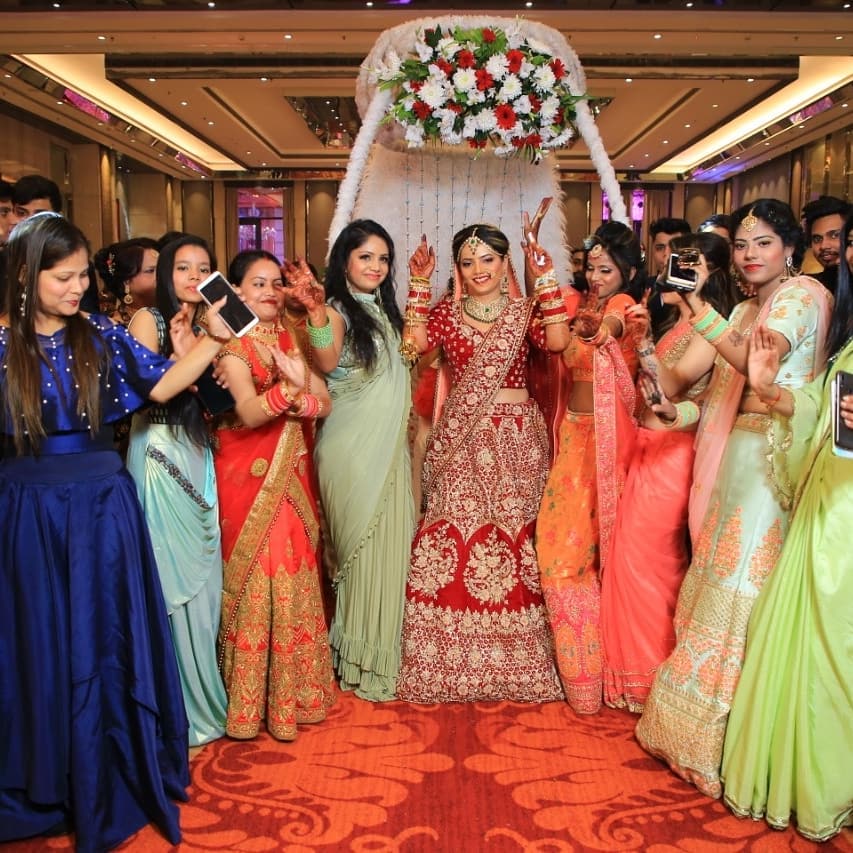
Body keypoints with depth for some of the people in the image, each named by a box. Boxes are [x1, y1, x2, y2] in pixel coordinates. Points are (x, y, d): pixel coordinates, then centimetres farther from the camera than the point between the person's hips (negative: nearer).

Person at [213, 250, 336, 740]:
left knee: (296, 572, 8)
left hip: (292, 472, 5)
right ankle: (256, 699, 11)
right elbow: (249, 413, -20)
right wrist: (291, 387, -36)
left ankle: (294, 688, 23)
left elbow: (325, 404, 3)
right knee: (258, 575, -3)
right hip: (249, 473, -5)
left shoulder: (289, 339, 12)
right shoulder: (233, 344, -5)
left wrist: (299, 377, -15)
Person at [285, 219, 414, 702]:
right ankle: (362, 662, 16)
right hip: (353, 445, -7)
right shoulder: (338, 310, -11)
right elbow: (327, 363, -31)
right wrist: (316, 313, -49)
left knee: (391, 543, 12)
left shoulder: (384, 309, 14)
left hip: (389, 443, 8)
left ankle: (382, 653, 28)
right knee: (362, 545, -1)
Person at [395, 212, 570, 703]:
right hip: (461, 440, 0)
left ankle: (517, 659, 14)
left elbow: (558, 341, -12)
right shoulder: (446, 313, 9)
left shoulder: (525, 311, 8)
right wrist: (420, 284, -7)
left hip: (516, 438, 0)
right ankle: (452, 662, 10)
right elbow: (417, 342, -9)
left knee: (516, 540, 0)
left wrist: (547, 280, -11)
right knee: (453, 540, -3)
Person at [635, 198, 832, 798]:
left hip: (775, 458, -8)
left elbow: (757, 363, -23)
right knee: (720, 576, 10)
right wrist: (682, 411, 2)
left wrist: (698, 309, -29)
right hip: (736, 455, 8)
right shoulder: (746, 310, 20)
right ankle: (703, 718, 22)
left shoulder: (802, 294, -6)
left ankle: (734, 738, 9)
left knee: (744, 583, -5)